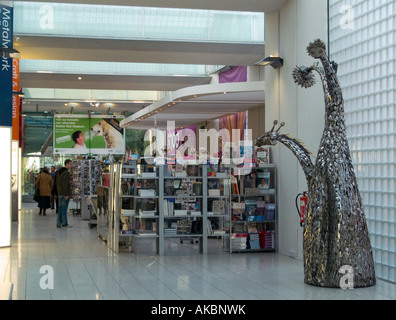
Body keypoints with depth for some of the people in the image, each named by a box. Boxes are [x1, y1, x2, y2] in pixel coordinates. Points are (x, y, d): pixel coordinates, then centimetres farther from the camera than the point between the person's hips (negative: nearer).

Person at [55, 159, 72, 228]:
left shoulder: (58, 172, 14)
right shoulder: (66, 172, -16)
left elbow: (57, 183, 20)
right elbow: (65, 184, -22)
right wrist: (66, 194, -21)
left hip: (59, 193, 9)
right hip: (65, 193, -9)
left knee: (60, 208, 11)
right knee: (64, 208, -4)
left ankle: (59, 223, 12)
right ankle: (64, 223, 0)